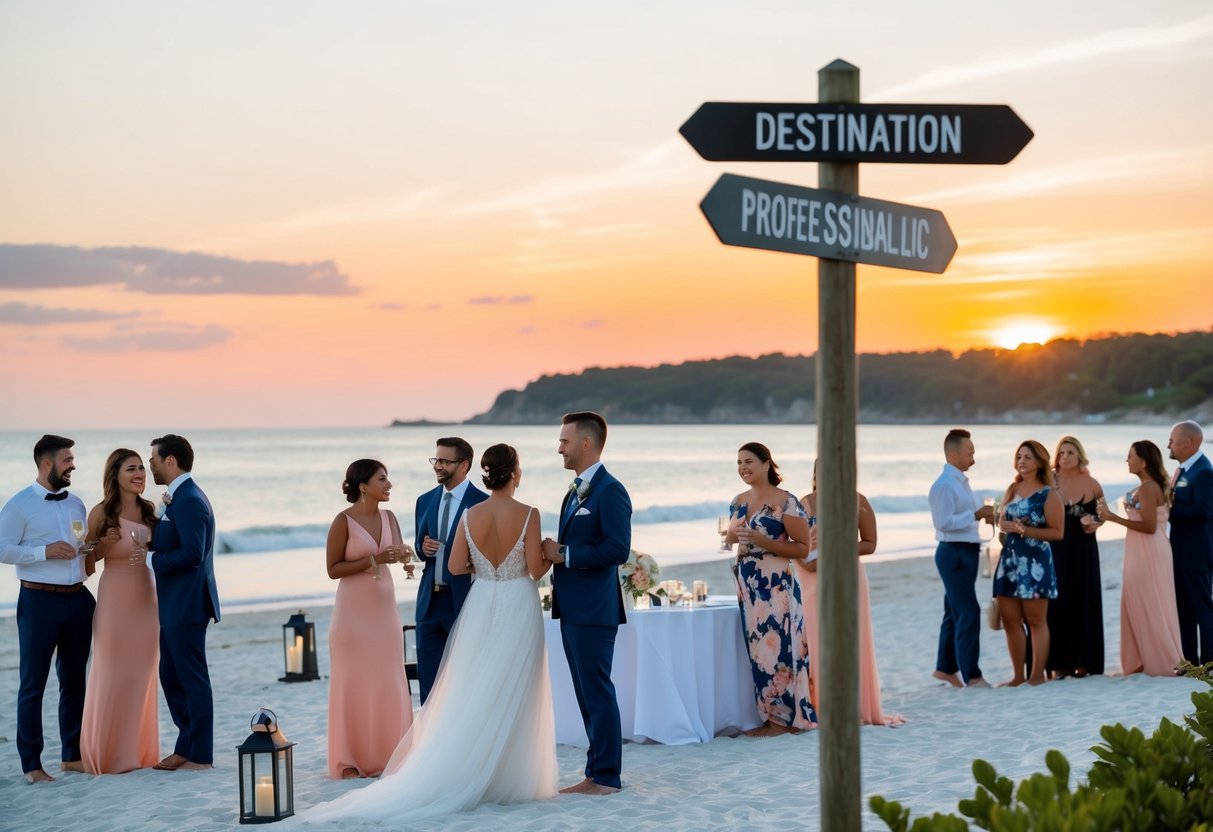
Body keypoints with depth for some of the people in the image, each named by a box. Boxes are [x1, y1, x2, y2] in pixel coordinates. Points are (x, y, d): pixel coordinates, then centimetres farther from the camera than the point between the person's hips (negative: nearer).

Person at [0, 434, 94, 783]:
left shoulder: (76, 504, 14)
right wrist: (45, 552, -19)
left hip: (77, 599, 6)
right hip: (39, 600, -6)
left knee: (74, 680, 12)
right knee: (33, 684, -2)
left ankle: (72, 755, 22)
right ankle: (31, 764, 2)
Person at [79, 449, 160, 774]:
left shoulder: (149, 510, 6)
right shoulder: (102, 513, -8)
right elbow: (87, 560, -2)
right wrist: (105, 544, -20)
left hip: (146, 598, 5)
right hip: (115, 598, -5)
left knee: (142, 675, 10)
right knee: (113, 675, 0)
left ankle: (139, 750, 19)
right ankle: (107, 755, 9)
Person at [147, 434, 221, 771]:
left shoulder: (188, 500, -17)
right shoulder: (179, 498, 15)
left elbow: (192, 553, -25)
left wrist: (154, 560, -14)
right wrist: (151, 539, -2)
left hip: (186, 604, -10)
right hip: (175, 604, 10)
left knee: (192, 678, -2)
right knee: (171, 676, 15)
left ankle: (199, 755, 5)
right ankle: (186, 748, 22)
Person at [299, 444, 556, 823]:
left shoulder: (470, 515, -1)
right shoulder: (528, 515, -12)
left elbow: (456, 567, 3)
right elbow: (536, 569, -11)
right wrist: (552, 554, 11)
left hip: (481, 607, 3)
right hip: (518, 609, -3)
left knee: (472, 696, 9)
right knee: (513, 696, 3)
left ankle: (470, 775, 8)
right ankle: (510, 777, 7)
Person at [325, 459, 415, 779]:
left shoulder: (388, 517, 7)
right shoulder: (344, 521, -10)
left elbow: (397, 553, 7)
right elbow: (333, 569, -11)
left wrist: (403, 555, -16)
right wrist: (374, 560, -18)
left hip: (384, 608, 6)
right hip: (354, 609, -6)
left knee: (389, 682, 7)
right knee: (353, 683, -1)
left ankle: (386, 755, 15)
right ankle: (349, 761, 5)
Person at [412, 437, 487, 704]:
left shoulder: (483, 503, -7)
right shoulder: (425, 501, 11)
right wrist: (424, 548, -3)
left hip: (465, 601, -5)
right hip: (430, 601, 5)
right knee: (429, 681, 8)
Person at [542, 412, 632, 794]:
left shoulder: (610, 491, -13)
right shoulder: (575, 490, 17)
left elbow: (617, 550, -21)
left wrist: (564, 554, -17)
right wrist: (555, 551, 4)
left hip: (594, 609, -10)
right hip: (572, 609, 10)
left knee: (597, 691, -4)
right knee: (587, 693, 13)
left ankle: (606, 777, 2)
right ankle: (596, 773, 19)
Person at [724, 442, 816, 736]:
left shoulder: (785, 502, -9)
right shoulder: (738, 502, 12)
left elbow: (803, 548, -10)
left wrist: (764, 541, -20)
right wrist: (732, 535, 0)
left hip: (777, 585, -7)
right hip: (747, 584, 7)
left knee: (776, 646, -6)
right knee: (757, 649, 8)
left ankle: (782, 718, 1)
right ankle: (769, 715, 14)